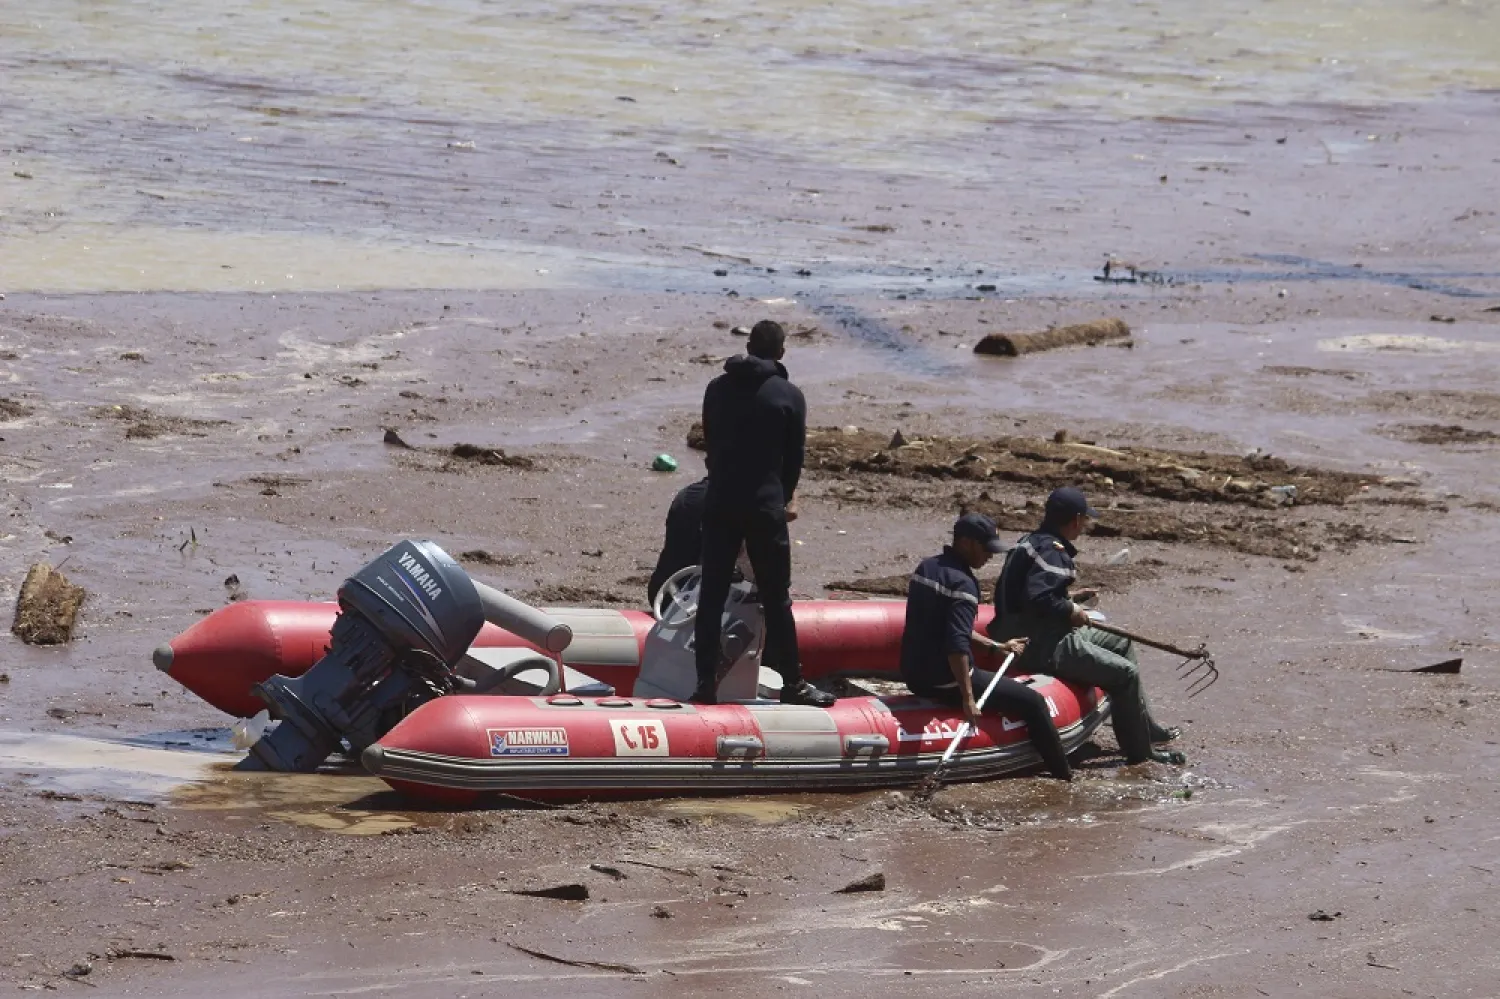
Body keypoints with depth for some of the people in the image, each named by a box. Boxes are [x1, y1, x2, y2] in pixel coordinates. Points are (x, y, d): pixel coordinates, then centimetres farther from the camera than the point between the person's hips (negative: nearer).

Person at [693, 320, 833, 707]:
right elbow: (795, 456, 4)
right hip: (764, 507, -3)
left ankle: (705, 683, 5)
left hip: (719, 504, 3)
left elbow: (710, 444, 15)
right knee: (776, 597, 3)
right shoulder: (789, 395, -2)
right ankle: (792, 684, 7)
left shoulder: (717, 389, 9)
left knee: (711, 594, 6)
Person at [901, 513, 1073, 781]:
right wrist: (967, 699, -25)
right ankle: (1064, 777, 5)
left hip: (914, 675, 10)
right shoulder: (962, 583, -20)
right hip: (945, 682, -10)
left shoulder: (926, 567, 9)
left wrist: (997, 646, 23)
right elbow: (957, 645, -30)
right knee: (1033, 702, -2)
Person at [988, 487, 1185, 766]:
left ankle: (1146, 728, 27)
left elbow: (1021, 593, 18)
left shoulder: (1030, 542, 12)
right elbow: (1037, 597, -32)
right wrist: (1070, 611, -16)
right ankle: (1140, 752, -1)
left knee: (1121, 643, 22)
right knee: (1125, 674, -12)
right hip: (1041, 647, -11)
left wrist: (1068, 598, 16)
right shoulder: (1053, 552, -20)